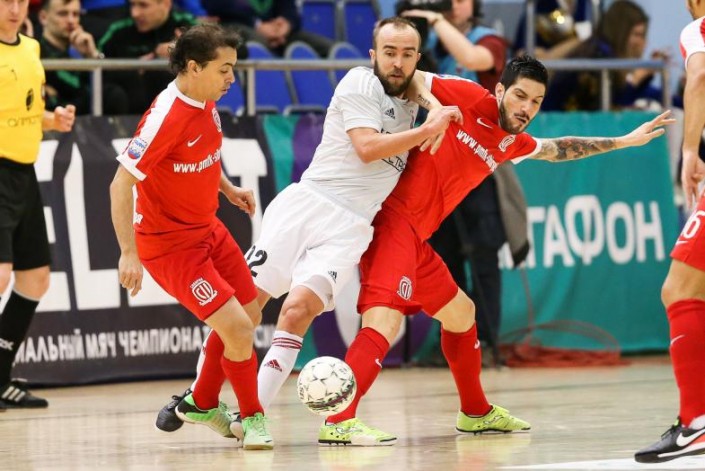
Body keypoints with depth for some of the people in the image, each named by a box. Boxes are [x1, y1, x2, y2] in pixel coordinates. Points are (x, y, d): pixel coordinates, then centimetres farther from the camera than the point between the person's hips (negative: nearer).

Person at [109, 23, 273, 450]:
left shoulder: (206, 103, -1)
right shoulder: (166, 117, -27)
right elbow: (121, 183, -26)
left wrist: (228, 188, 9)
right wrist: (129, 254, -29)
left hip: (207, 230, 9)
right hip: (169, 244, -9)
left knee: (250, 315, 17)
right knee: (238, 328, -15)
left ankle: (202, 404, 36)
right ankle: (252, 418, 8)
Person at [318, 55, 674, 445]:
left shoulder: (512, 144, 18)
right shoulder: (470, 98, -5)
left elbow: (559, 150, 38)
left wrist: (624, 141, 43)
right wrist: (433, 105, -27)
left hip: (414, 238, 10)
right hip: (392, 221, -10)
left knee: (461, 314, 26)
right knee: (385, 321, -27)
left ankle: (476, 413, 45)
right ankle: (338, 422, -38)